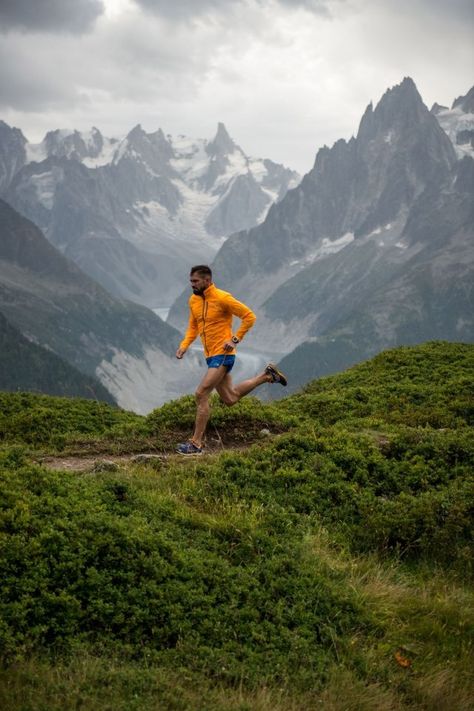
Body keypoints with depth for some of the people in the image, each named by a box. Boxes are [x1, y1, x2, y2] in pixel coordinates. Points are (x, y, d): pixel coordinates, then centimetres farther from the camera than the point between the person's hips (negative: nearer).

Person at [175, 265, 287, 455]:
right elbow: (193, 326, 18)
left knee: (201, 394, -15)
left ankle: (196, 443, -8)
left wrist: (235, 339, -17)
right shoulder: (193, 300, 6)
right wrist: (184, 345, 2)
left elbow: (249, 316, -12)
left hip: (223, 355, -9)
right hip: (211, 356, 9)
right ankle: (267, 376, 34)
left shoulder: (222, 298, -16)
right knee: (230, 398, 19)